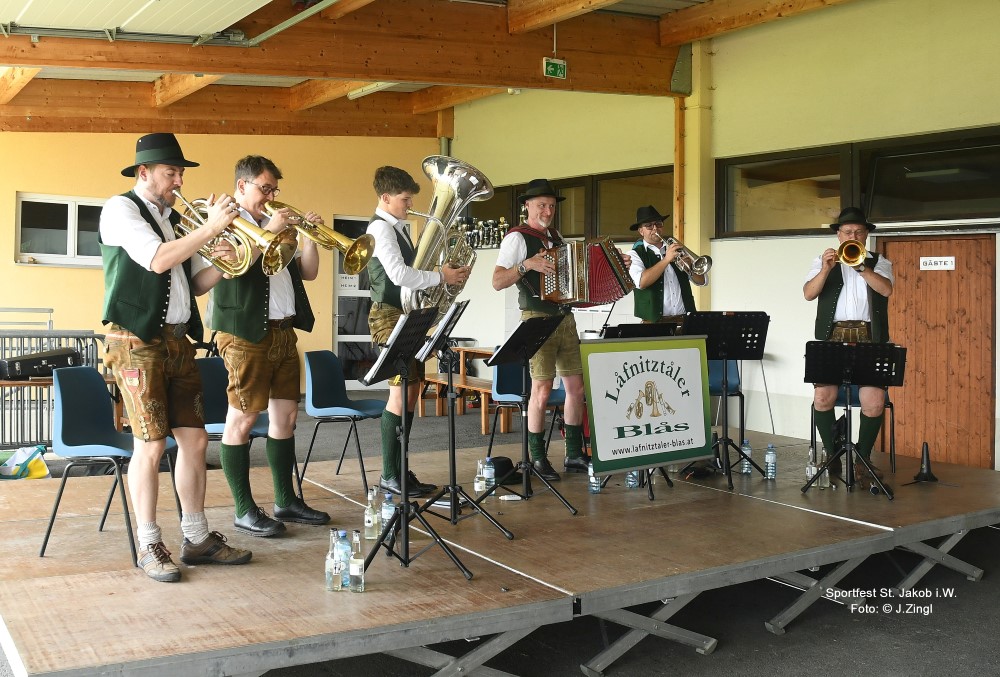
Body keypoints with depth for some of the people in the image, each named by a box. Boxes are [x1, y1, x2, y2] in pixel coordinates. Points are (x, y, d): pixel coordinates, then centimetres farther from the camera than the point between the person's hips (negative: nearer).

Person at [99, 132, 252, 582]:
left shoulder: (174, 220, 18)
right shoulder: (121, 208, -4)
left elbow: (195, 283, 19)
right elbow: (157, 260, -20)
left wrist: (219, 264, -1)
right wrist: (210, 228, -15)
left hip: (178, 340, 7)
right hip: (137, 341, -7)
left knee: (194, 439, 6)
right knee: (151, 444, -5)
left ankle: (197, 539, 16)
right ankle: (149, 547, 7)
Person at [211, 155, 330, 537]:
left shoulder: (275, 226, 21)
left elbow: (308, 272, 19)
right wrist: (268, 231, -18)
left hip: (283, 332, 8)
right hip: (246, 334, -8)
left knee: (286, 415, 10)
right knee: (243, 418, -4)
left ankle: (286, 501, 20)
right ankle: (244, 510, 2)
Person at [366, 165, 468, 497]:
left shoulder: (401, 228, 18)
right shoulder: (380, 228, -11)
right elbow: (399, 274, -23)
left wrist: (449, 271, 4)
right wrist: (440, 276, -15)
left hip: (406, 314, 10)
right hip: (389, 316, -10)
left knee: (411, 389, 8)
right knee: (401, 390, -11)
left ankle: (401, 470, 15)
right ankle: (390, 475, -4)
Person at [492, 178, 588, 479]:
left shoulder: (555, 237, 17)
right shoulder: (517, 237, -4)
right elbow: (497, 282, -11)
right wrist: (527, 265, -24)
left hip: (565, 319, 7)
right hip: (537, 319, -7)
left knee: (577, 386, 6)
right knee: (542, 389, -9)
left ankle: (574, 455, 17)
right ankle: (537, 459, 3)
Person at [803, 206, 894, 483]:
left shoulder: (879, 263, 16)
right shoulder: (824, 261, 15)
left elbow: (886, 289, -5)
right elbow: (809, 293, -1)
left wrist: (860, 266, -17)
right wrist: (826, 269, -16)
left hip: (869, 339, 0)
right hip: (833, 337, 0)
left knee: (874, 403, -13)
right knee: (822, 398, -17)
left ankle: (862, 459, 7)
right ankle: (832, 455, 3)